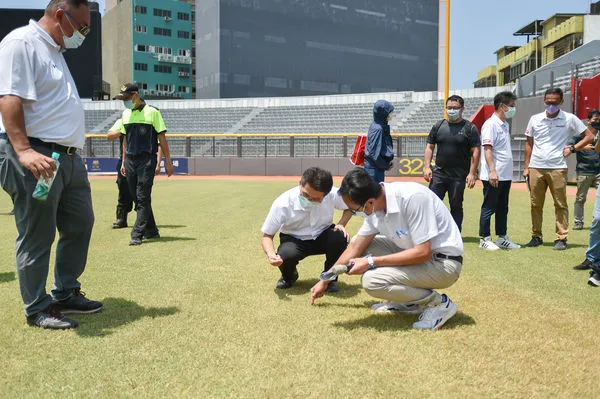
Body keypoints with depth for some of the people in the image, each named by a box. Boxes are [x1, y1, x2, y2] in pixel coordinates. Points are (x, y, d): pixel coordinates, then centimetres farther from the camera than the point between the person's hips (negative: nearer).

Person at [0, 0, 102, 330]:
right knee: (36, 236, -1)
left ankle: (66, 295, 28)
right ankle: (37, 309, 13)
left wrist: (71, 153, 18)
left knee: (80, 224, 15)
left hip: (68, 157, 10)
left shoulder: (55, 51, 21)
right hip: (35, 158, -10)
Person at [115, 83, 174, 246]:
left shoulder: (152, 112, -3)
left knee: (143, 199, -10)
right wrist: (123, 162, 18)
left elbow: (162, 138, -4)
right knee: (138, 199, 9)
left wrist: (168, 162, -8)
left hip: (147, 159, -7)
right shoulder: (126, 114, 15)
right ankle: (151, 232, 20)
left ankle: (136, 235, -10)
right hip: (130, 161, 7)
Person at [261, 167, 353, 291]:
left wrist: (341, 224, -18)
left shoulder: (333, 195, -23)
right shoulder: (282, 203, -27)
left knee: (340, 237, -30)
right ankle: (289, 276, 5)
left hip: (322, 237, 2)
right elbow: (267, 235, -17)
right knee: (286, 255, -35)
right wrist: (271, 255, -38)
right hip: (293, 240, -1)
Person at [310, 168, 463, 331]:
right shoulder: (374, 206, -4)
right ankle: (408, 300, 10)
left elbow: (423, 252, -28)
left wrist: (371, 262, -24)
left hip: (445, 263, -8)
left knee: (372, 280, -23)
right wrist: (325, 282, 13)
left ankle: (439, 303, -4)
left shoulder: (413, 197, -28)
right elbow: (355, 248, 7)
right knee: (360, 242, 5)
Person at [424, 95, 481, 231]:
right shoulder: (438, 126, 9)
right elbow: (429, 147, 10)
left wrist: (472, 173, -11)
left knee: (456, 206, 6)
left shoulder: (470, 128, 0)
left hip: (459, 176, -2)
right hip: (438, 174, 3)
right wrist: (427, 167, -2)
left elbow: (476, 151, -3)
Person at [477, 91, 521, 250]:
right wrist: (492, 171, -25)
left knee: (502, 208, 14)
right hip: (492, 176, -9)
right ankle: (485, 239, 8)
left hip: (505, 176, 9)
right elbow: (487, 149, -18)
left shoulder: (506, 124, 17)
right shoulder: (490, 124, -11)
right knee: (489, 207, -1)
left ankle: (502, 238, 23)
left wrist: (507, 172, 16)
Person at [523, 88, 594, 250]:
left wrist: (572, 148, -4)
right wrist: (526, 167, 8)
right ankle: (536, 237, 16)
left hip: (557, 168, -2)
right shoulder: (535, 119, 8)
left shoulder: (569, 119, 1)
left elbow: (589, 136, 7)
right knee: (535, 205, 7)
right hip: (536, 168, 3)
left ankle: (561, 238, 7)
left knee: (561, 205, 0)